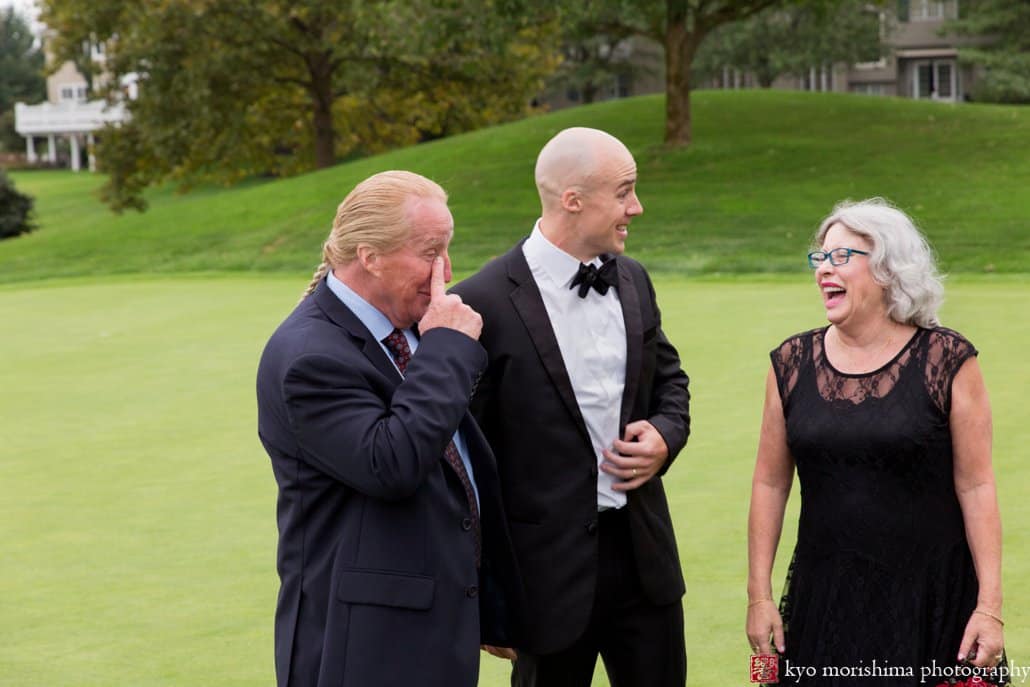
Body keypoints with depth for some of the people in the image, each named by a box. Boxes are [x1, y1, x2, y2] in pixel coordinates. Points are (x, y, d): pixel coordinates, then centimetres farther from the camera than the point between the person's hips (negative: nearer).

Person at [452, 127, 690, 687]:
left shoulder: (632, 281, 6)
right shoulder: (484, 303, -15)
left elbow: (669, 378, 21)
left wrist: (665, 435, -3)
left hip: (644, 552, 6)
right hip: (551, 563, -6)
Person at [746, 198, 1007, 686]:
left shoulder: (947, 361, -7)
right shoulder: (792, 364, 2)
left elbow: (975, 486, -7)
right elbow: (770, 483, 6)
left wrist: (990, 607, -11)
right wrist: (758, 595, 3)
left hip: (931, 601, -2)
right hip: (824, 600, 3)